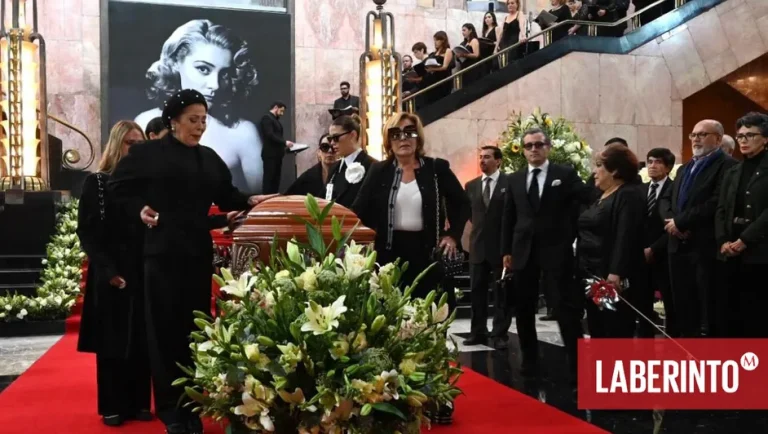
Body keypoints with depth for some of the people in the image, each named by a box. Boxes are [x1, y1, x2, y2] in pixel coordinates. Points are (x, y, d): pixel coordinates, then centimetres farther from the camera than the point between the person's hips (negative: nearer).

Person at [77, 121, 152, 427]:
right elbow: (87, 232, -3)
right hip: (110, 276, -2)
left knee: (141, 341, 5)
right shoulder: (96, 183, 1)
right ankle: (113, 406, 12)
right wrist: (108, 270, -12)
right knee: (112, 341, 3)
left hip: (144, 274, 2)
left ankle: (139, 402, 15)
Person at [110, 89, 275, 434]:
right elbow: (118, 186, 5)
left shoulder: (209, 159, 12)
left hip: (198, 252, 4)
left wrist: (251, 201, -7)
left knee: (195, 327, 8)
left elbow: (227, 197, 10)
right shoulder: (148, 153, 0)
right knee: (165, 328, 1)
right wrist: (140, 208, -10)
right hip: (163, 251, -4)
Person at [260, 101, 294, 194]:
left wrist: (284, 146, 5)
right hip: (270, 154, -9)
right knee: (269, 179, -7)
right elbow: (270, 135, -20)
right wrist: (284, 142, -19)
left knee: (276, 180, 7)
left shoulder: (275, 120, 20)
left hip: (277, 154, 9)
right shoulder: (266, 118, -9)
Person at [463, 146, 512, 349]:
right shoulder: (471, 185, 10)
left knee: (501, 293, 2)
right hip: (478, 246, 5)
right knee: (477, 292, 8)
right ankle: (478, 332, 16)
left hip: (502, 246, -5)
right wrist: (480, 224, 10)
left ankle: (500, 334, 8)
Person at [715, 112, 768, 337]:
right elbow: (721, 211, 12)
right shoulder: (732, 173, 17)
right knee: (733, 314, 7)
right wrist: (723, 241, -3)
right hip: (731, 255, 6)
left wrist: (744, 240, -15)